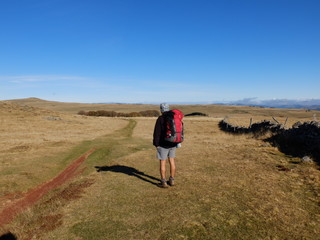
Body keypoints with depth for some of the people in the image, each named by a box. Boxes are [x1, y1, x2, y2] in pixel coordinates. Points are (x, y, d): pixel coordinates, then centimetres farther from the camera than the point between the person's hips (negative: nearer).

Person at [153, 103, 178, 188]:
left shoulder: (160, 119, -14)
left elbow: (157, 132, -16)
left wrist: (156, 144, -6)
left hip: (163, 144, -6)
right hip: (173, 144, 6)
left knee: (162, 162, 3)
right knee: (172, 161, 15)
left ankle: (163, 182, 8)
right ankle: (172, 180, 22)